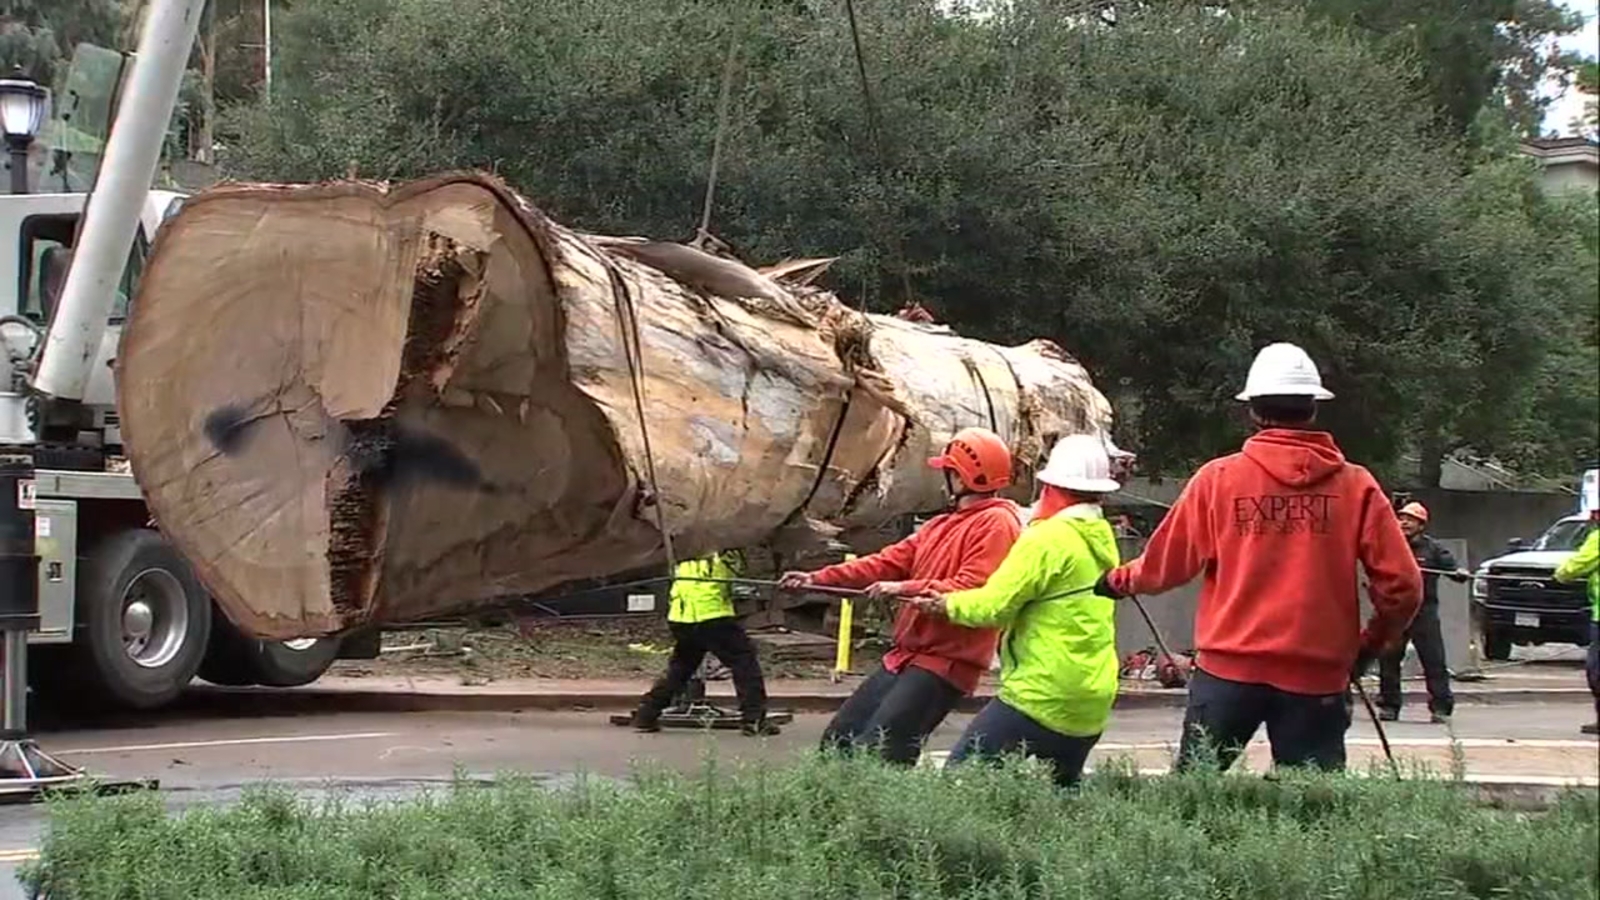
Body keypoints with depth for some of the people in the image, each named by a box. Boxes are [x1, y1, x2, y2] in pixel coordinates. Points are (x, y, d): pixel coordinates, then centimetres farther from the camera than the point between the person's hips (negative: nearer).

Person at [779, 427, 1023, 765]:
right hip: (907, 655, 10)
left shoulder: (997, 524, -10)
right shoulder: (941, 526, 19)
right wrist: (818, 579, 8)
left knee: (877, 750, -20)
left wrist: (904, 589, -19)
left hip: (947, 661, -10)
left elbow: (972, 591, -21)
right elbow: (887, 562, 15)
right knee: (838, 739, 8)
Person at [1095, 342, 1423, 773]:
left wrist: (1117, 582, 27)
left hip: (1229, 670, 0)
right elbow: (1401, 586, -2)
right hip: (1317, 676, 0)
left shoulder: (1217, 479, -1)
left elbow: (1164, 565, 6)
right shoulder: (1355, 486, 0)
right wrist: (1370, 644, 16)